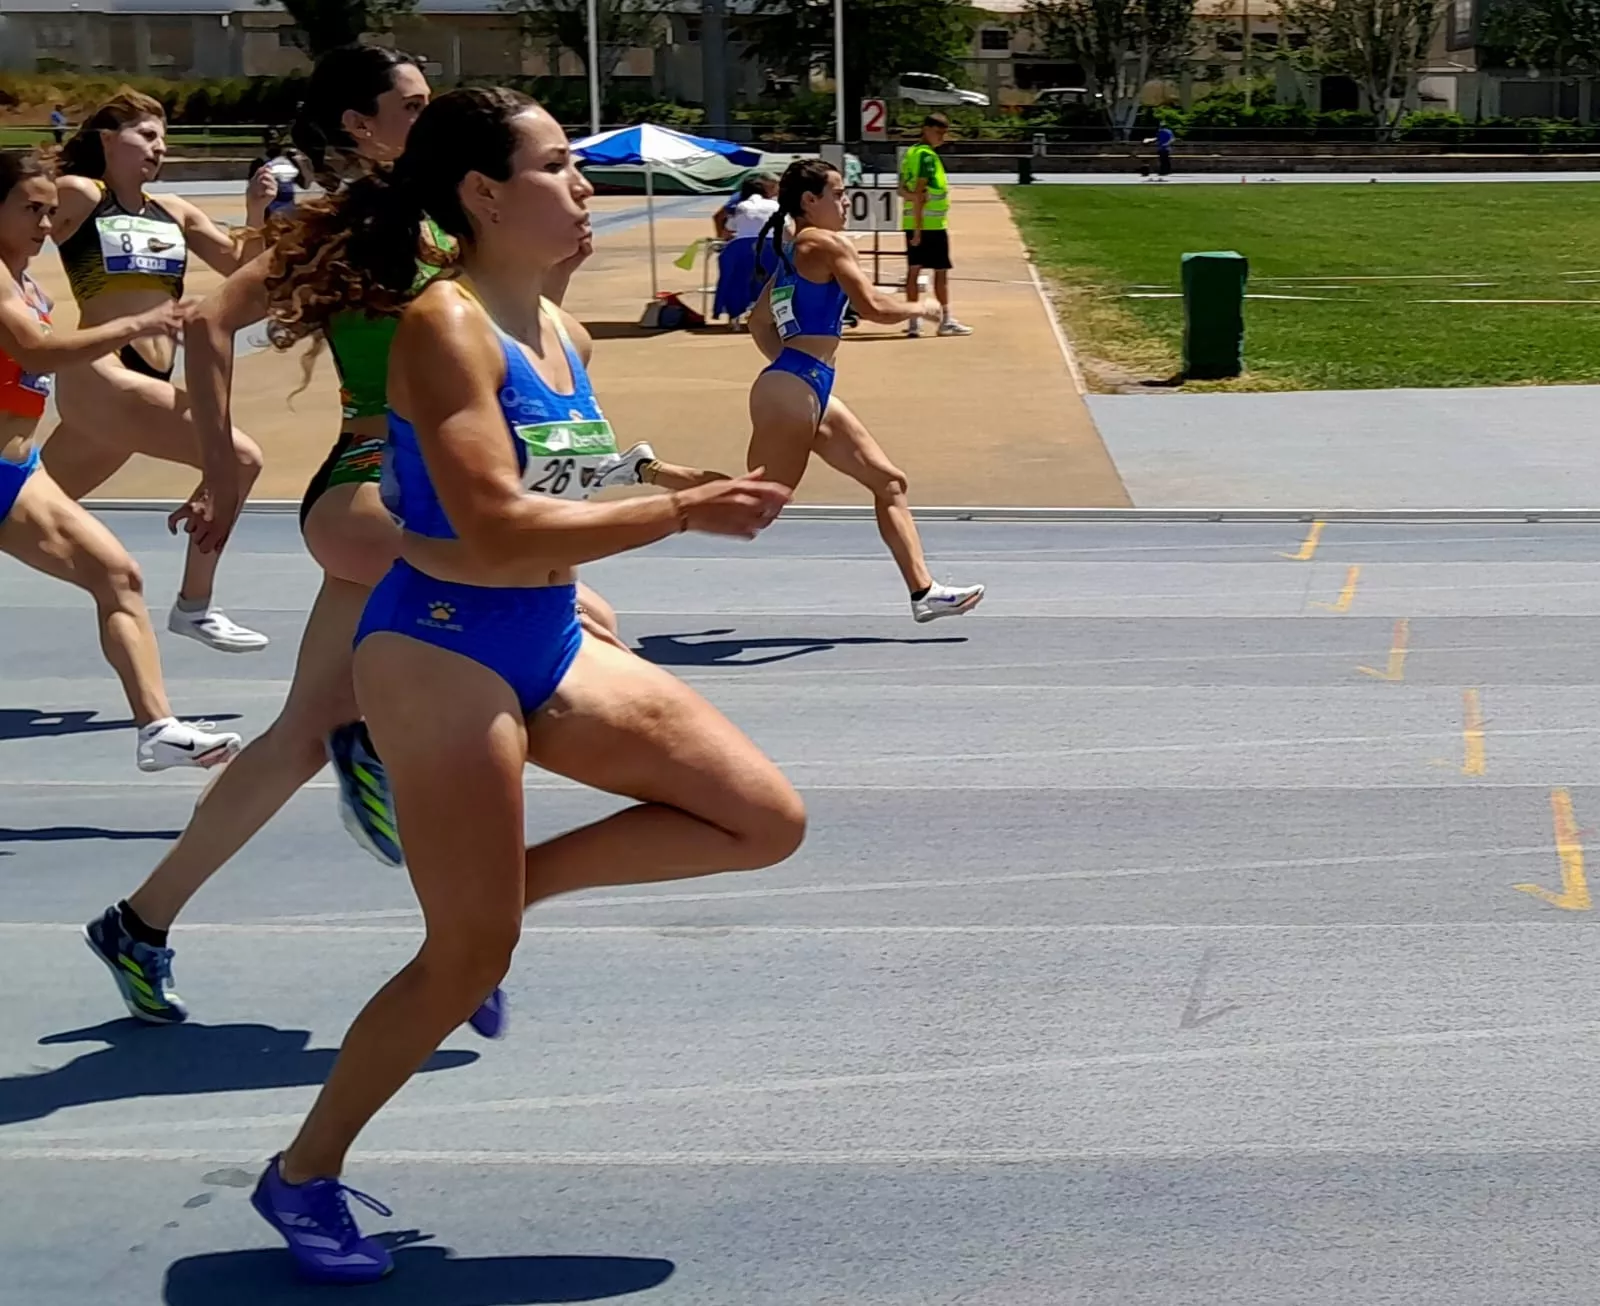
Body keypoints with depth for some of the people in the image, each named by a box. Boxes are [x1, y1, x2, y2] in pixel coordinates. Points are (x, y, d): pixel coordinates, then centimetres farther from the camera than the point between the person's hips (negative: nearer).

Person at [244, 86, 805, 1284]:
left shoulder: (562, 332, 9)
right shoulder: (446, 326, -17)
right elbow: (496, 530, -26)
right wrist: (685, 512, -24)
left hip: (552, 648, 8)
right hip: (443, 651, -8)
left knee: (767, 820, 2)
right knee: (471, 955, -1)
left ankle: (511, 883, 13)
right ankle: (303, 1176, 19)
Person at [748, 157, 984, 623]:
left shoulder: (794, 254, 20)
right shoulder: (825, 243, -7)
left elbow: (759, 323, 24)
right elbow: (873, 307, -14)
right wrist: (921, 308, 3)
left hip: (812, 395, 10)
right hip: (791, 392, -10)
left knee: (889, 481, 10)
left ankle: (923, 591, 10)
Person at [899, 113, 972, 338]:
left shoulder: (911, 153, 13)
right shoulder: (927, 156, -15)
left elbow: (903, 190, 14)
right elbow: (919, 193, -20)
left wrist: (913, 196, -5)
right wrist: (918, 229, -21)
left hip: (912, 221, 8)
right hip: (931, 223, -8)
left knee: (914, 269, 7)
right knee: (941, 271, 0)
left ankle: (914, 322, 8)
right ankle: (946, 321, 4)